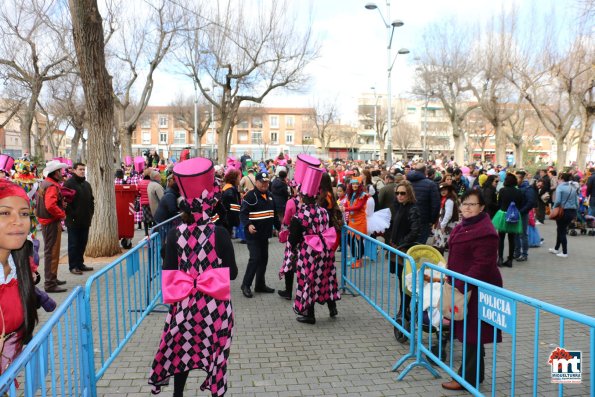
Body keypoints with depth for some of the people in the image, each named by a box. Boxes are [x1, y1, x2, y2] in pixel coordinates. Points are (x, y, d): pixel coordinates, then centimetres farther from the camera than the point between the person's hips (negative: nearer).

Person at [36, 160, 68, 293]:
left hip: (46, 222, 11)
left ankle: (52, 278, 33)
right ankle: (50, 284, -2)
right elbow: (50, 206, -32)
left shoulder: (45, 183, 13)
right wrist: (62, 214, -18)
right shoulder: (52, 186, -19)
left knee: (50, 252, 20)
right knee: (52, 253, -6)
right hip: (52, 223, -11)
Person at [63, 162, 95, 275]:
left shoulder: (87, 184, 16)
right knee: (73, 244, 1)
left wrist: (91, 213, 11)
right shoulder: (69, 184, -8)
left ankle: (80, 264, 22)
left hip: (85, 220, 7)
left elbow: (91, 200, 21)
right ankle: (73, 266, 8)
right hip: (73, 220, -7)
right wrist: (71, 215, -17)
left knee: (83, 243, 12)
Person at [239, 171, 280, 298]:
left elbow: (273, 213, 23)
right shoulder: (250, 196, -13)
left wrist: (279, 226, 23)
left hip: (265, 234, 8)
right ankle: (245, 285, 4)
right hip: (253, 234, -8)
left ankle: (260, 284, 24)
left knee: (264, 259, 12)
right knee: (255, 258, -11)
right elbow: (243, 213, -20)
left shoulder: (269, 195, 13)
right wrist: (248, 225, -35)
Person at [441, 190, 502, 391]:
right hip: (462, 287, 10)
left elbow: (481, 265, -24)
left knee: (472, 335, 1)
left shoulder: (485, 231, -20)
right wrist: (453, 281, 16)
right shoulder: (463, 226, 11)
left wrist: (460, 287, -25)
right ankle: (475, 374, 31)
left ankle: (469, 378, 14)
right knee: (468, 333, 17)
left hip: (476, 290, -10)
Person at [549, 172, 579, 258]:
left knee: (562, 231, 6)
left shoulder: (560, 187, -9)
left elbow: (558, 201, -20)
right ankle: (556, 249, 32)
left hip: (563, 211, -6)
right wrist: (575, 211, 15)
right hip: (572, 212, 6)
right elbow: (577, 202, 7)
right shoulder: (573, 188, 8)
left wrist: (554, 208, -5)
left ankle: (564, 253, 7)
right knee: (561, 229, 20)